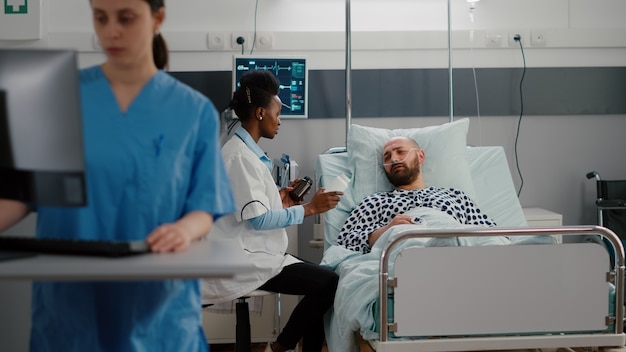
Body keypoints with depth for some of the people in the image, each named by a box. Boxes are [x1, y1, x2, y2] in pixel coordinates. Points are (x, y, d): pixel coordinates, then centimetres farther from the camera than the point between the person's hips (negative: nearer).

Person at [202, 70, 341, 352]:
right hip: (247, 260, -10)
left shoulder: (245, 150, 12)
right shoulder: (241, 156, -19)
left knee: (319, 281, 10)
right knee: (329, 284, -14)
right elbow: (258, 219, -22)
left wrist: (278, 200, 7)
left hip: (254, 252, 10)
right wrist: (309, 208, -17)